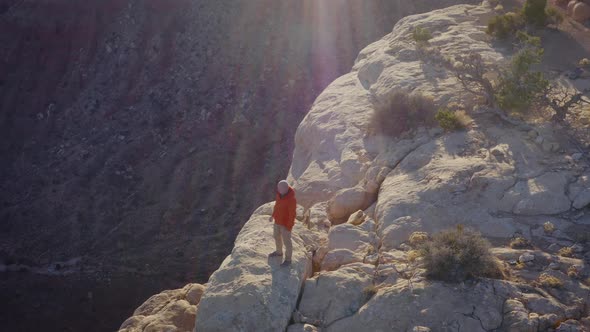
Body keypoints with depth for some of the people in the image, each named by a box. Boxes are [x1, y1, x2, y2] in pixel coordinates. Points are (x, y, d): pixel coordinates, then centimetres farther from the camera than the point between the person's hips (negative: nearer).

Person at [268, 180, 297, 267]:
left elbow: (292, 214, -26)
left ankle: (288, 259, 36)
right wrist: (273, 215, 15)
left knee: (286, 241, 13)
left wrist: (289, 228, -18)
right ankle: (279, 252, 54)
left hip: (286, 223, -8)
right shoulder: (280, 193, -13)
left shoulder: (291, 199, -36)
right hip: (278, 220, 8)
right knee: (276, 236, 27)